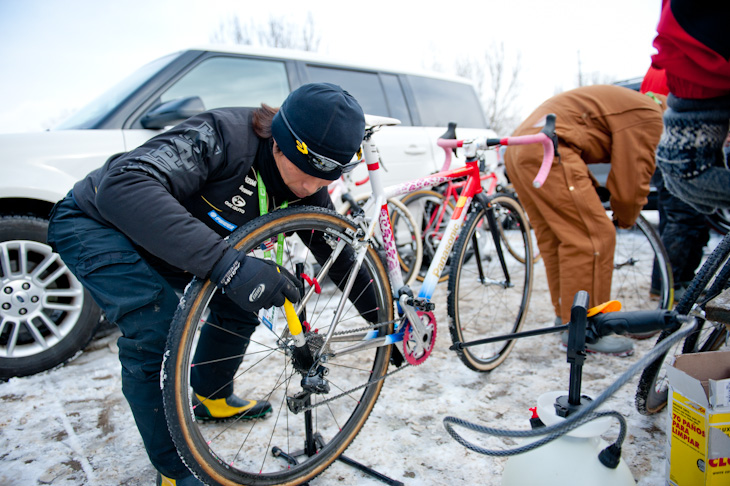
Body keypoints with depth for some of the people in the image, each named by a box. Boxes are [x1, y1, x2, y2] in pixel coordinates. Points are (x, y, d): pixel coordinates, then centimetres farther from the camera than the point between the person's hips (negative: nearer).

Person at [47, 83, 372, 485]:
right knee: (159, 328, -25)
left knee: (237, 304, 0)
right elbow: (123, 186, -48)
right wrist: (228, 264, -57)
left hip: (163, 237, 7)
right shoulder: (221, 137, -36)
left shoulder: (307, 191, -13)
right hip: (96, 223, -6)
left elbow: (340, 258, -3)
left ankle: (210, 398, 29)